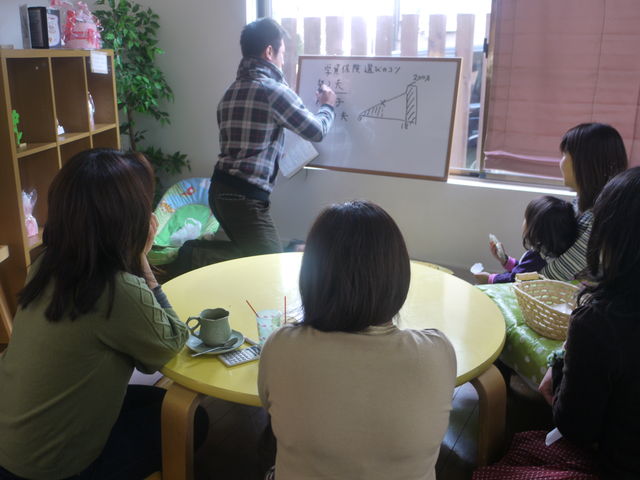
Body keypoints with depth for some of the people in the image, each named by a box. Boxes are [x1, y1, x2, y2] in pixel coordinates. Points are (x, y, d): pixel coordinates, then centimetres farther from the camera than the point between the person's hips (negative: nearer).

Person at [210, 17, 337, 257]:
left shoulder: (231, 92, 15)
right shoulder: (274, 90, -9)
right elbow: (316, 131, -2)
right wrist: (327, 106, 19)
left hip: (221, 189, 9)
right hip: (246, 195, -9)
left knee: (253, 259, 19)